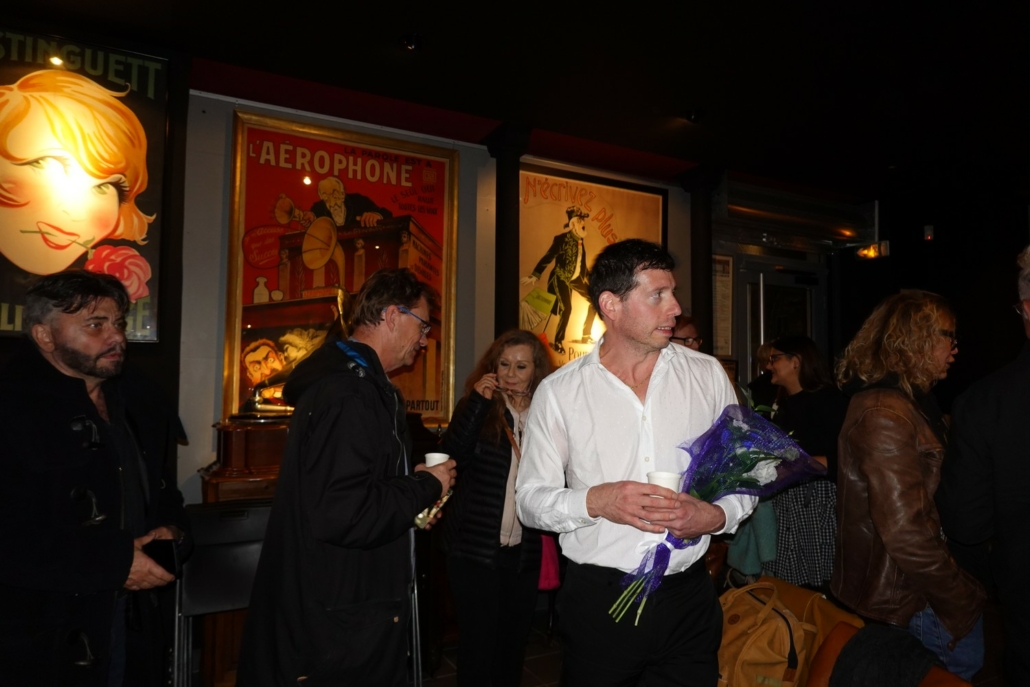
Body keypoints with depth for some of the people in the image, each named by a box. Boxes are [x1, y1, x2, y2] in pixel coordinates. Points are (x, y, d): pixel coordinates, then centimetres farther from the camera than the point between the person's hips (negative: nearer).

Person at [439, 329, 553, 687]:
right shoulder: (477, 407, -3)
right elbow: (450, 459, -19)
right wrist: (478, 402, -21)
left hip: (525, 552, 3)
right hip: (476, 548, -3)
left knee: (514, 642, 16)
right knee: (477, 642, 4)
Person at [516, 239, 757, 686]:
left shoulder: (706, 375, 2)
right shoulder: (559, 392, -4)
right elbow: (530, 499, -2)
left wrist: (717, 515, -12)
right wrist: (594, 501, -19)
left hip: (688, 600, 2)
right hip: (597, 604, -1)